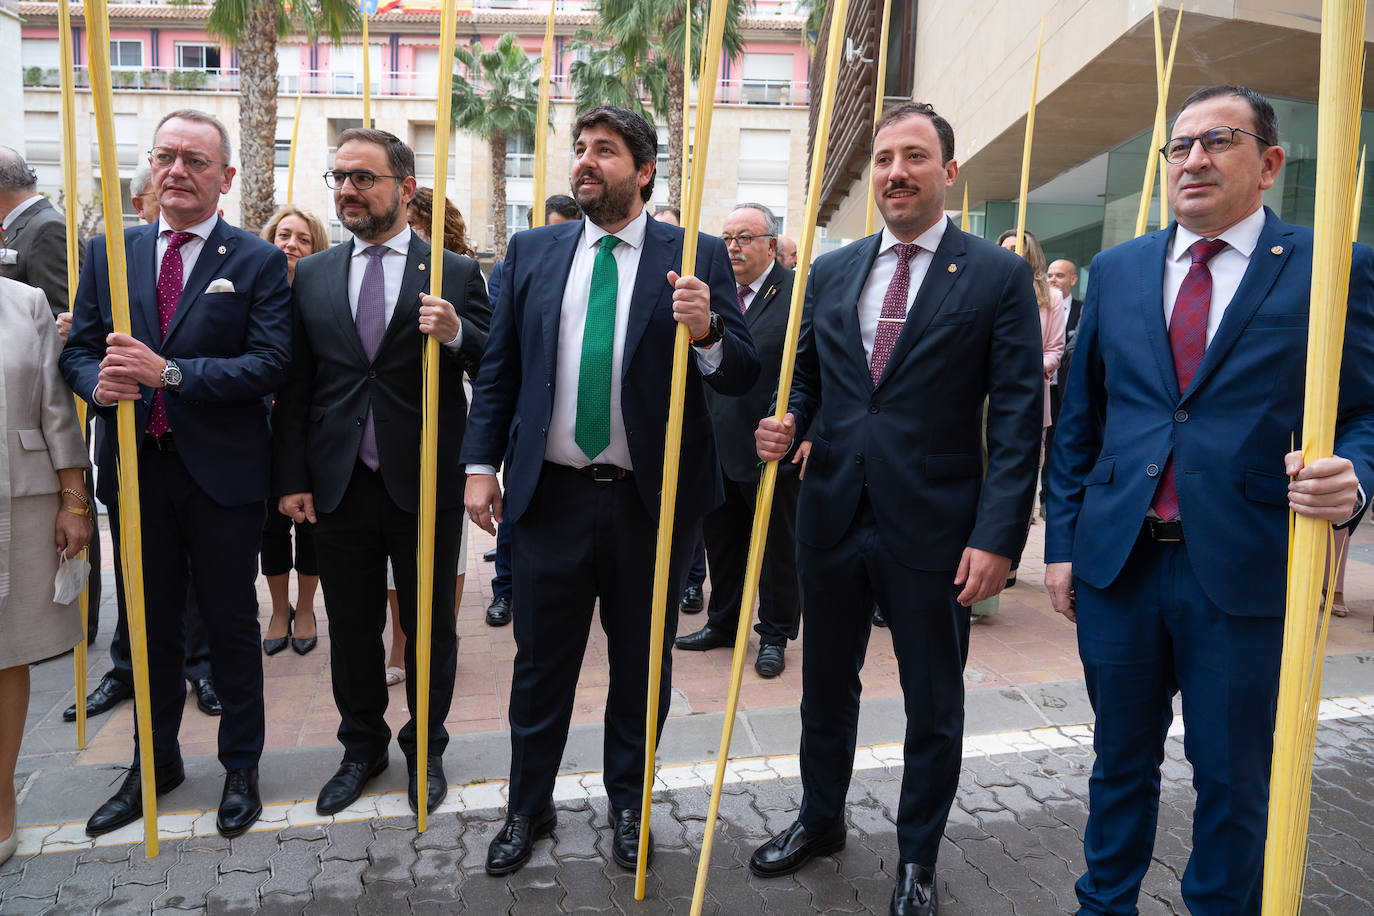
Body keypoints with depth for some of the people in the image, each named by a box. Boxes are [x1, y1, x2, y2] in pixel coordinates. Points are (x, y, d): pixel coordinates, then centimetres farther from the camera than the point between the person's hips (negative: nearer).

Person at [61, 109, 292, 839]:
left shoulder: (259, 262, -4)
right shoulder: (108, 253, 8)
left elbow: (271, 363, -13)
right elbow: (78, 348, 8)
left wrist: (169, 373, -22)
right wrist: (99, 384, -15)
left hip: (222, 475, -3)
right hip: (135, 470, 4)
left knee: (231, 623, 10)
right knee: (151, 624, 17)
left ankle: (241, 766, 28)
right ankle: (156, 761, 37)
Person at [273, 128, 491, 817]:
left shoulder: (456, 273, 0)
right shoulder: (312, 276, 8)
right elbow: (295, 386, 7)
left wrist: (458, 334, -23)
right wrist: (291, 477, 3)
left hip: (426, 483, -2)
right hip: (340, 484, 3)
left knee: (430, 626, 11)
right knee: (351, 628, 15)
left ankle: (426, 748, 32)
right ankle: (362, 747, 36)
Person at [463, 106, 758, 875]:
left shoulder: (699, 258, -2)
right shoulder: (533, 251, 7)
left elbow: (744, 375, -6)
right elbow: (499, 370, 9)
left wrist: (707, 332, -26)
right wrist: (482, 464, 3)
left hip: (654, 500, -1)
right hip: (552, 495, 2)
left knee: (642, 665, 14)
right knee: (542, 663, 14)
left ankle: (629, 803, 37)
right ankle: (529, 808, 35)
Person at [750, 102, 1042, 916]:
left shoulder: (998, 275, -4)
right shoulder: (830, 272, 8)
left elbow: (1018, 415, -8)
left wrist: (998, 535, -15)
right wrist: (787, 424, -7)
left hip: (933, 528, -3)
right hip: (832, 514, 4)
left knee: (934, 705, 13)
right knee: (826, 686, 20)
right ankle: (821, 820, 44)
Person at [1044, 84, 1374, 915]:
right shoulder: (1117, 270, 8)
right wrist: (1063, 540, 7)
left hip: (1242, 569, -2)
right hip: (1117, 559, 3)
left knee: (1234, 781, 13)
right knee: (1121, 761, 18)